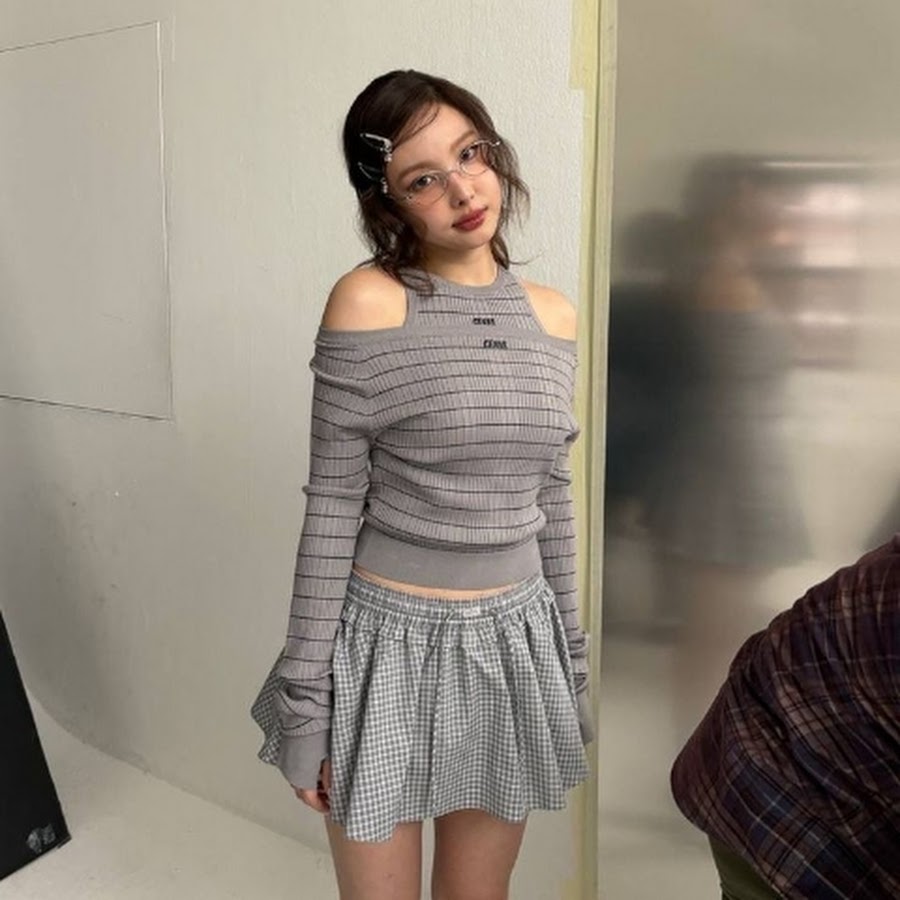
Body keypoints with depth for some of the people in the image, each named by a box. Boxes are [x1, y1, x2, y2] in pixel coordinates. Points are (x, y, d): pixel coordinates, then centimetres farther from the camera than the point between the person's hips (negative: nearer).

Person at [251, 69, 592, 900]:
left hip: (514, 646, 5)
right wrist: (305, 697, -10)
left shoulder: (552, 316, 2)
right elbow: (332, 508, -11)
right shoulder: (369, 301, -13)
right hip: (390, 645, -4)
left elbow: (554, 504, 9)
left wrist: (571, 663, 12)